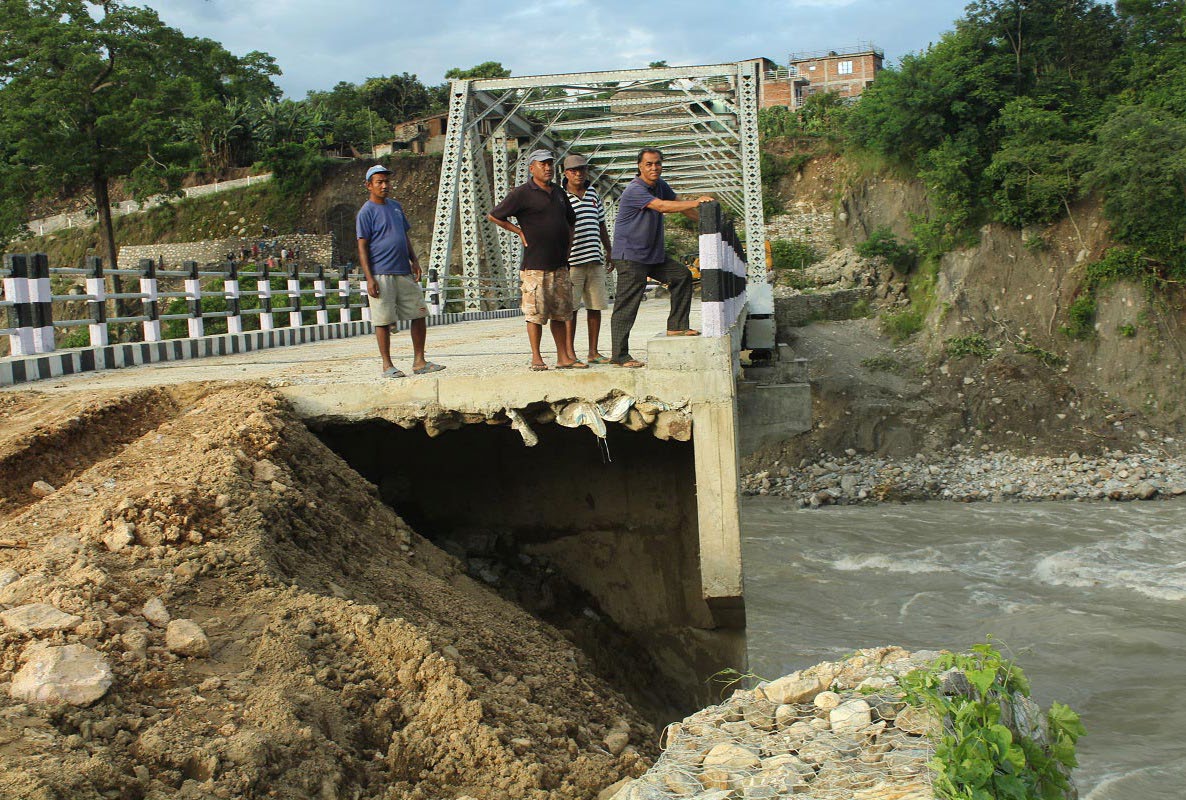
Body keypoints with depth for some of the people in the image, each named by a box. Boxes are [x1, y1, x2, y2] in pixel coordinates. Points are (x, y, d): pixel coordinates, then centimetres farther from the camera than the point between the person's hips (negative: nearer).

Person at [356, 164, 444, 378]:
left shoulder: (396, 206, 16)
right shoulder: (366, 212, -5)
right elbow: (362, 247, -8)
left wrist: (414, 261, 11)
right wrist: (369, 278, -15)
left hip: (404, 272, 7)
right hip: (381, 275, -7)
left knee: (419, 314, 6)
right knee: (384, 321, -2)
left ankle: (419, 362, 13)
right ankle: (387, 365, 7)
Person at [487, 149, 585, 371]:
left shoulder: (558, 192, 16)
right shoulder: (522, 193, -5)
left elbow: (570, 221, 30)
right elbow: (493, 216, -3)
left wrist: (568, 246, 18)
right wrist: (519, 232, -3)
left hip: (559, 264, 6)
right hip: (535, 265, -6)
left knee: (560, 312, 8)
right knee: (536, 313, -4)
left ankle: (564, 357, 13)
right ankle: (536, 358, 3)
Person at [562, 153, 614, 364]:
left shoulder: (593, 193, 14)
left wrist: (609, 252, 24)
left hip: (595, 260, 6)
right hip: (572, 261, -6)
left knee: (595, 307, 7)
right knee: (570, 308, -2)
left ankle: (593, 352, 15)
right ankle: (570, 353, 5)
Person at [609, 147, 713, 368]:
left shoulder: (660, 185, 10)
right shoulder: (635, 190, -19)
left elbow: (679, 203, 20)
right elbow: (662, 206, -30)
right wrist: (696, 203, -34)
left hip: (653, 254, 9)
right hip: (631, 256, -9)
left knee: (682, 275, 9)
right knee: (626, 305, -9)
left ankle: (676, 326, 13)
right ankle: (620, 356, -7)